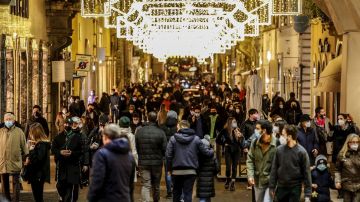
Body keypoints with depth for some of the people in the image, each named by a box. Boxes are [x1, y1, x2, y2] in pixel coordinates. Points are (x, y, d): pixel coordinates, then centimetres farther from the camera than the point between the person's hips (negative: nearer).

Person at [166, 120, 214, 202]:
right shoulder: (196, 139, -1)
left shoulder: (173, 138, -4)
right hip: (190, 171, 0)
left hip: (177, 171, 0)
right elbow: (205, 152, 2)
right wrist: (212, 151, 24)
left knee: (176, 193, 15)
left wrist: (169, 168, 4)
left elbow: (168, 155, -8)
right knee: (188, 194, 3)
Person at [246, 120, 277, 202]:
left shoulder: (276, 144, -18)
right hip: (258, 181, 6)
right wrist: (250, 175, -8)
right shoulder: (254, 143, -1)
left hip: (271, 182, -6)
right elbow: (250, 160, 4)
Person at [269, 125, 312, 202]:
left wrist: (308, 194, -10)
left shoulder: (301, 152, -10)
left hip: (295, 188, -3)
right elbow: (274, 169, 6)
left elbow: (306, 173, -8)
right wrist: (272, 187, 4)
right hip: (281, 187, 3)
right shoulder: (279, 149, -1)